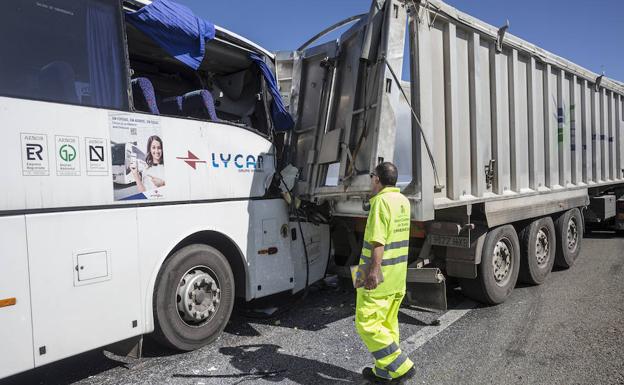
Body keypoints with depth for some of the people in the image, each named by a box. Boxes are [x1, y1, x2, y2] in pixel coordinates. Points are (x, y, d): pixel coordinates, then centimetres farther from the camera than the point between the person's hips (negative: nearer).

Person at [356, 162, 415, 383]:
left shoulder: (381, 201, -17)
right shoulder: (403, 201, 10)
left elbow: (378, 241, -25)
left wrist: (374, 270, -28)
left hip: (379, 274, -9)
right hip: (399, 274, 9)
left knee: (367, 323, -1)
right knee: (388, 323, 16)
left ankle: (400, 367, 2)